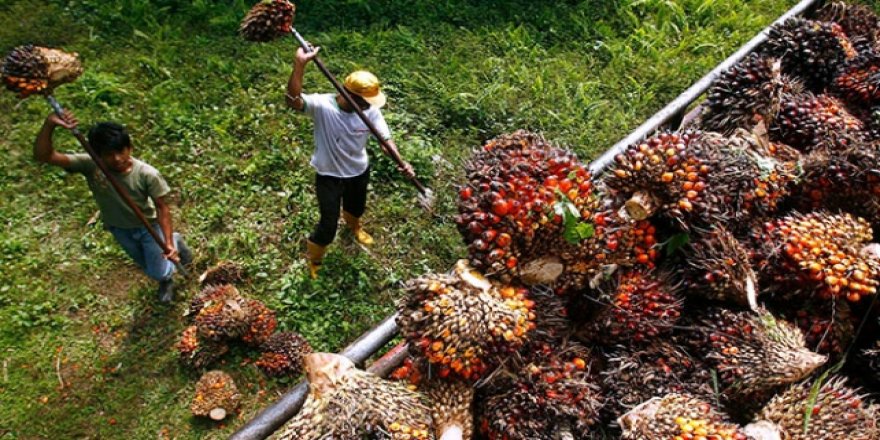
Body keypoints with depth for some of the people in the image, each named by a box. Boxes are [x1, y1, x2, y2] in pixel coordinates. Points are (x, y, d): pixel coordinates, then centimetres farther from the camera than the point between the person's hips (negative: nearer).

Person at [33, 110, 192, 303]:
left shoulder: (147, 174, -34)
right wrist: (49, 124, -51)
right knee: (150, 270, 23)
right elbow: (42, 155, -35)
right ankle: (167, 280, 60)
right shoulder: (90, 165, -30)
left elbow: (162, 208, -25)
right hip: (119, 229, 3)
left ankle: (175, 241, 41)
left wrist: (168, 242, -31)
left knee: (159, 273, 11)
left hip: (148, 226, -3)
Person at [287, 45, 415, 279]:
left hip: (359, 171, 5)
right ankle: (313, 258, 36)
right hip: (329, 175, -4)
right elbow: (293, 100, -45)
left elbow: (385, 138, -17)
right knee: (328, 225, 4)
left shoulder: (370, 111, -18)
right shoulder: (322, 105, -29)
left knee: (357, 208, 33)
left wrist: (401, 162, -34)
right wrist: (300, 65, -57)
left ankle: (354, 226, 71)